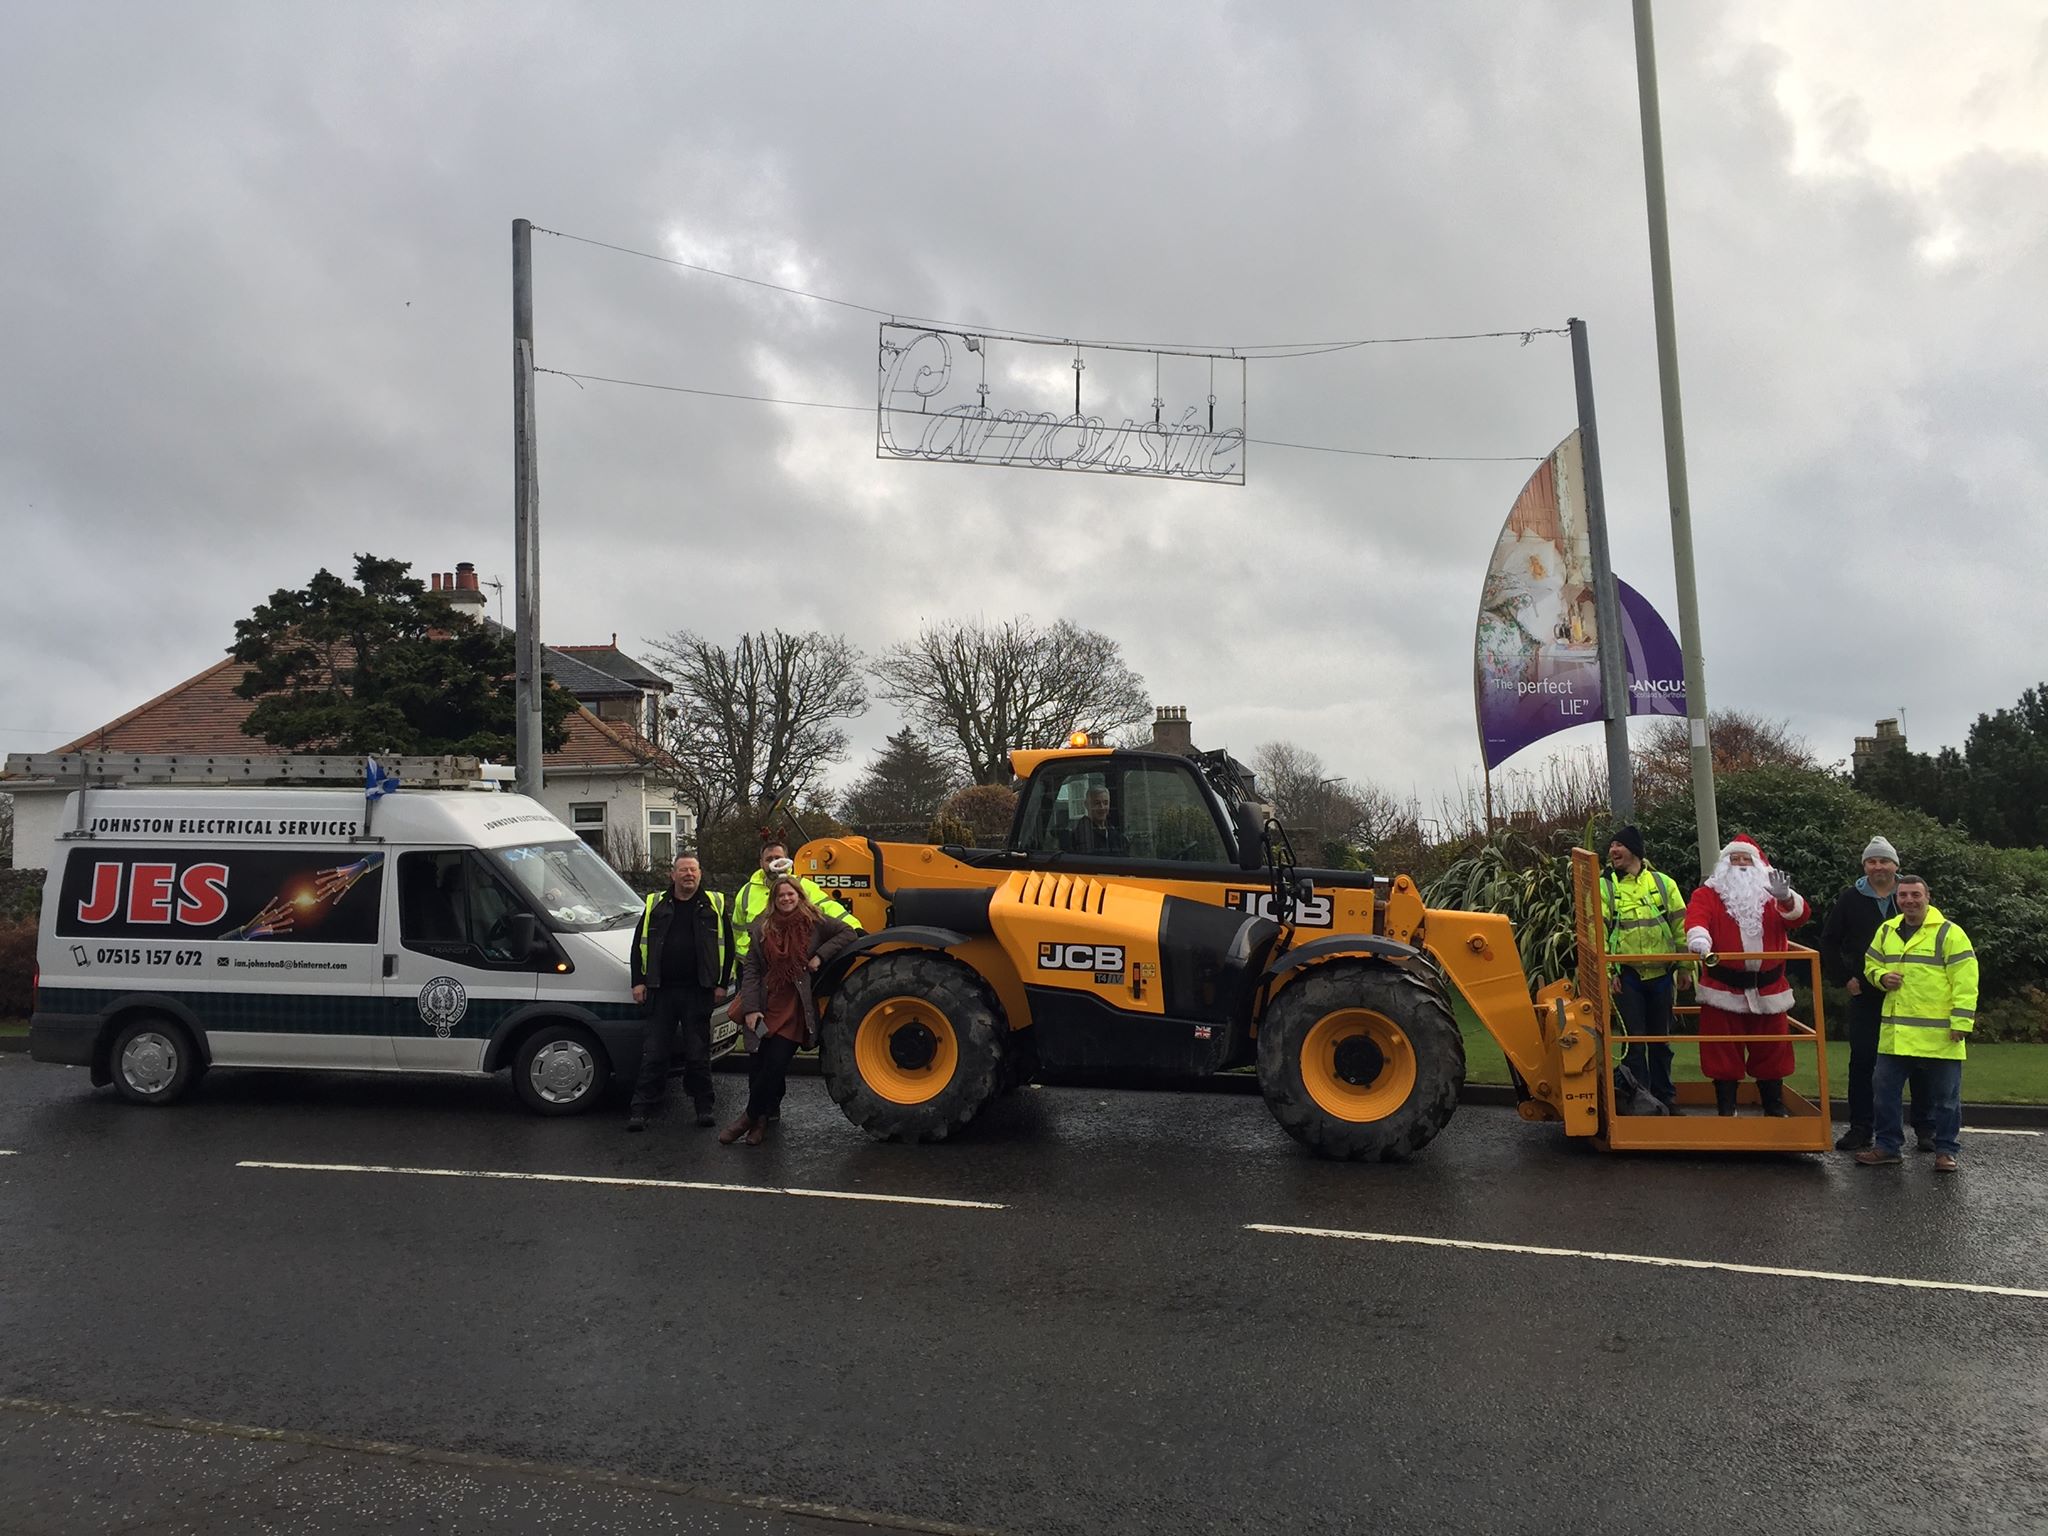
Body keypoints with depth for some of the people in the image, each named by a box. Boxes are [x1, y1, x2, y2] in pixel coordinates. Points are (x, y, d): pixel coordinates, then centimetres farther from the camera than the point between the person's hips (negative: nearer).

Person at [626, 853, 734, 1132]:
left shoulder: (715, 905, 5)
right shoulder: (655, 905, 8)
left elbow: (727, 947, 6)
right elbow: (639, 945, 11)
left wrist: (722, 984, 1)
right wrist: (638, 981, 3)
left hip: (698, 991, -1)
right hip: (661, 991, 1)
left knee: (698, 1053, 6)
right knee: (653, 1053, 2)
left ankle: (705, 1105, 17)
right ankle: (640, 1108, 6)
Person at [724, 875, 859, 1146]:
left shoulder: (814, 922, 2)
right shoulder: (762, 929, 7)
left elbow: (848, 933, 1)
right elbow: (751, 970, 4)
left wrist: (821, 956, -10)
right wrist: (750, 1009, -6)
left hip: (797, 1009, -3)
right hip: (767, 1008, 3)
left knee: (775, 1064, -8)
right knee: (761, 1064, 3)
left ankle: (753, 1116, 5)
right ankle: (767, 1113, 21)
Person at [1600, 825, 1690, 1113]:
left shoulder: (1663, 883, 5)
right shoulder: (1604, 886, 0)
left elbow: (1680, 926, 7)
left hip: (1660, 973, 2)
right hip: (1626, 974, -2)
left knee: (1660, 1039, 12)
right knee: (1634, 1041, 0)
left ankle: (1664, 1096, 24)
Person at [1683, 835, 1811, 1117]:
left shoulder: (1771, 896, 10)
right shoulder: (1708, 895, 2)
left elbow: (1801, 914, -7)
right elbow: (1696, 917, -17)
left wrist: (1785, 898, -30)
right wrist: (1699, 939, -40)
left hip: (1768, 990, 3)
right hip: (1724, 989, -2)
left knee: (1771, 1052, 13)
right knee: (1724, 1054, 2)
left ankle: (1775, 1109, 28)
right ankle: (1726, 1111, 12)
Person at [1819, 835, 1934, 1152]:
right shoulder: (1851, 899, 3)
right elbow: (1828, 942, 9)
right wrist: (1844, 979, 2)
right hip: (1865, 996, 1)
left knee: (1919, 1063, 5)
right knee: (1862, 1061, 4)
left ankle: (1925, 1128, 16)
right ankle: (1860, 1128, 12)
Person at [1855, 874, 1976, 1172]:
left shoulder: (1949, 933, -6)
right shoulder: (1886, 931, 10)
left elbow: (1965, 982, -9)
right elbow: (1871, 965, 22)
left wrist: (1961, 1022, -14)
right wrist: (1882, 977, -1)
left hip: (1939, 1034, -5)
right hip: (1895, 1033, 5)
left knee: (1945, 1095, 6)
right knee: (1884, 1089, 8)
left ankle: (1946, 1150, 19)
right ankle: (1888, 1145, 20)